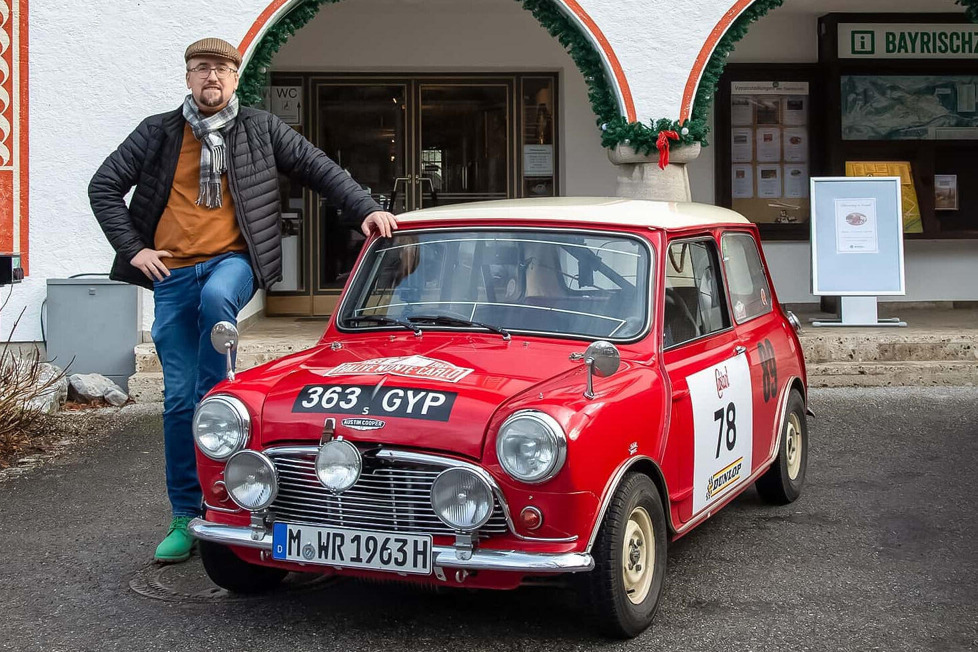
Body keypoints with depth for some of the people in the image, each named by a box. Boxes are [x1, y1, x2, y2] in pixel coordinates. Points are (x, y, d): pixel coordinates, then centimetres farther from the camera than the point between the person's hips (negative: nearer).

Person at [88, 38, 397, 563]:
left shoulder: (261, 129, 8)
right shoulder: (158, 133, 9)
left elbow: (319, 169, 9)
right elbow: (104, 187, 11)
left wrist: (366, 210, -2)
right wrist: (132, 248, 1)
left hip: (232, 261, -1)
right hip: (173, 272, 2)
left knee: (215, 296, -40)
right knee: (178, 398, 1)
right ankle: (186, 516, 9)